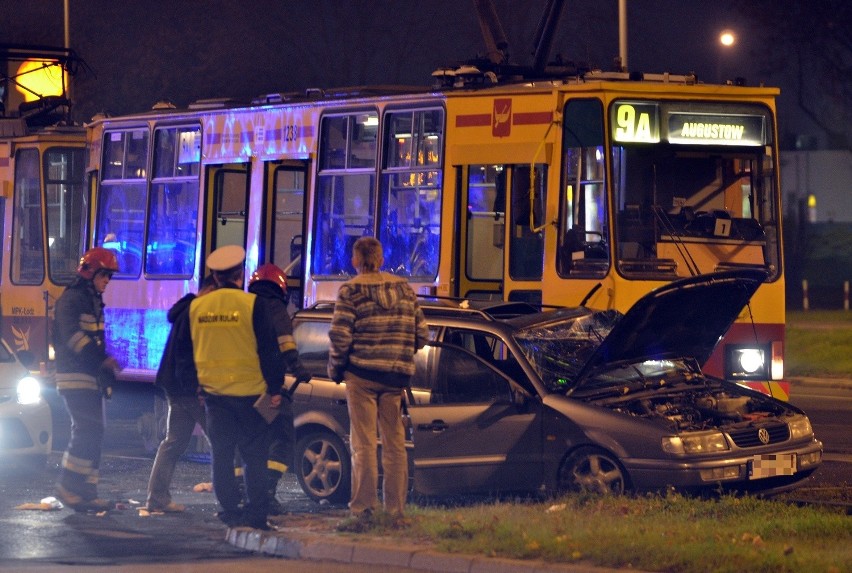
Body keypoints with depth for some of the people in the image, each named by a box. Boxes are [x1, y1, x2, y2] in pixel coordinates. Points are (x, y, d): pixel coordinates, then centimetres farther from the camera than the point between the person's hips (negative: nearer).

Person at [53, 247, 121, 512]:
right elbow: (73, 336, -23)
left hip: (91, 378, 10)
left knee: (93, 435, 6)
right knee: (88, 431, -17)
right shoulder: (71, 300, -10)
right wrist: (103, 360, -29)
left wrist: (106, 374, 18)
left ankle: (86, 492, 7)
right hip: (75, 378, -10)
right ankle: (67, 487, -14)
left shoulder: (94, 302, 20)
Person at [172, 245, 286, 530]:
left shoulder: (195, 307, 4)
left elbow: (182, 352, 13)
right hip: (250, 391, -3)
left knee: (221, 455, 8)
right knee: (254, 455, 3)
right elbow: (269, 350, -7)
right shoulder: (253, 305, -8)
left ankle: (230, 511, 6)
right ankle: (255, 514, 0)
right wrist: (275, 388, 0)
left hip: (213, 391, 3)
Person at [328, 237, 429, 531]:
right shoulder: (404, 288, 10)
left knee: (363, 444, -4)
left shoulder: (350, 291, -5)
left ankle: (362, 512, -8)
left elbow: (340, 336, -12)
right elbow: (421, 334, 9)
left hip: (362, 374, -4)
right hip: (396, 375, 4)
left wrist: (335, 369, 3)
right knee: (395, 443, 11)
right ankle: (396, 513, 14)